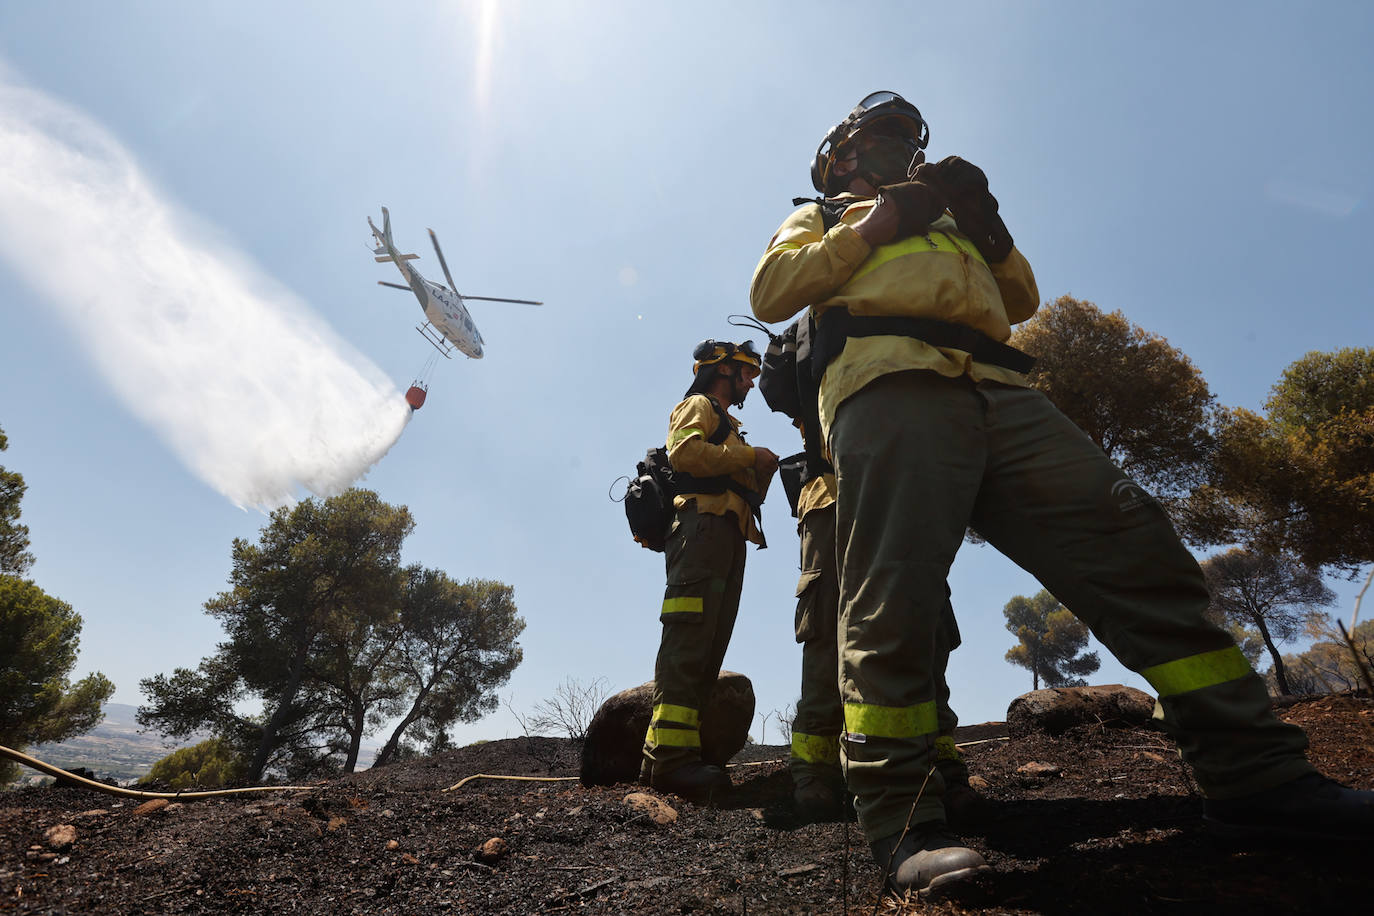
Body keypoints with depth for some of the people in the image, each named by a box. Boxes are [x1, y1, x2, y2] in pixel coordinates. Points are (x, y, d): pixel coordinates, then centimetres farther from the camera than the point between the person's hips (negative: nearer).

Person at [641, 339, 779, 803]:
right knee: (689, 642, -19)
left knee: (707, 647, -1)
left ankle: (665, 755, -2)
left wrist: (762, 471, 14)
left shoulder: (725, 425, 38)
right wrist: (748, 455, -6)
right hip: (702, 525, -9)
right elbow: (683, 452, -12)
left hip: (727, 538, 9)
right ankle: (672, 754, -25)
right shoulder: (698, 405, 11)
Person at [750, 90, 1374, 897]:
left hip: (999, 394, 5)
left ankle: (1255, 773, -4)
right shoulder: (820, 218, 32)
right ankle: (899, 820, -18)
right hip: (891, 386, -4)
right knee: (896, 595, -20)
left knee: (1135, 542, -9)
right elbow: (770, 291, 11)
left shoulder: (948, 219, 44)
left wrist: (984, 223, 18)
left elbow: (1022, 299, 34)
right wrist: (873, 227, 7)